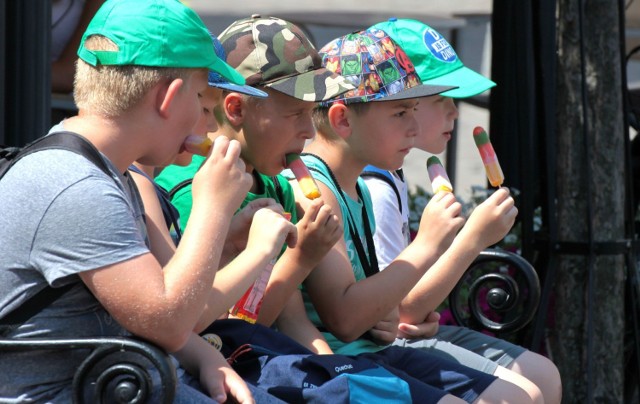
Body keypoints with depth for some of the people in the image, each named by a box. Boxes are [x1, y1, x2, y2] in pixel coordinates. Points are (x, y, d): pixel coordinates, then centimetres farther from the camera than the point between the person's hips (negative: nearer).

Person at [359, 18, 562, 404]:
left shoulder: (390, 177, 12)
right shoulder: (373, 190, -21)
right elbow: (402, 311, -22)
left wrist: (421, 309, 3)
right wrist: (473, 239, -22)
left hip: (408, 334, 11)